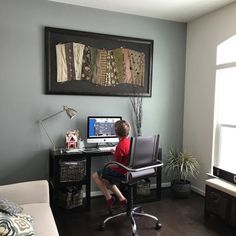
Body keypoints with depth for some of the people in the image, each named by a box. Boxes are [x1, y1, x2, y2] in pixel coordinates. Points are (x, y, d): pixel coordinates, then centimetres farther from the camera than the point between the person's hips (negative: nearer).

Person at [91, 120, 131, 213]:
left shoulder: (120, 146, -25)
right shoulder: (131, 141, 1)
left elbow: (117, 165, -20)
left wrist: (108, 166, -3)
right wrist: (116, 153, 15)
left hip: (121, 172, -9)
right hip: (128, 170, 9)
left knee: (95, 176, 4)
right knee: (105, 179, 25)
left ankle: (109, 198, 10)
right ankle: (122, 199, 21)